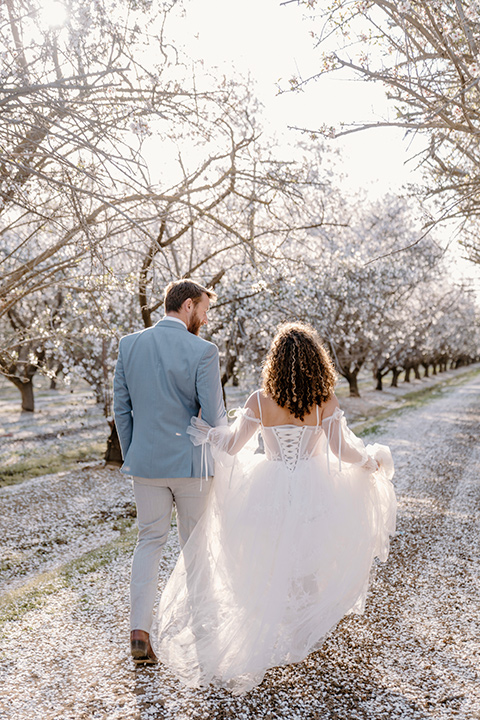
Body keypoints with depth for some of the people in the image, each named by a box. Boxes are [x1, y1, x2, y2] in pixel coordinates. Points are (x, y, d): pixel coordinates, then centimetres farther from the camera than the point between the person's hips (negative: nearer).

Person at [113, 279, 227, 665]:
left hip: (146, 462, 3)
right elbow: (214, 416, -15)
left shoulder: (129, 345, 0)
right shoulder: (203, 351, -14)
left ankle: (140, 632, 10)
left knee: (150, 541, 16)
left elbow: (121, 408, 4)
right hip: (191, 462, -3)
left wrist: (132, 456, 14)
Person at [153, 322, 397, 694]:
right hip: (312, 492, 0)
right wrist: (372, 460, 9)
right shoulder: (326, 402, -11)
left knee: (266, 564, 20)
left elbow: (233, 444, -3)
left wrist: (207, 433, 13)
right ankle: (303, 634, 33)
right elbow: (344, 451, -9)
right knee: (311, 562, 21)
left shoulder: (260, 401, -9)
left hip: (269, 492, 1)